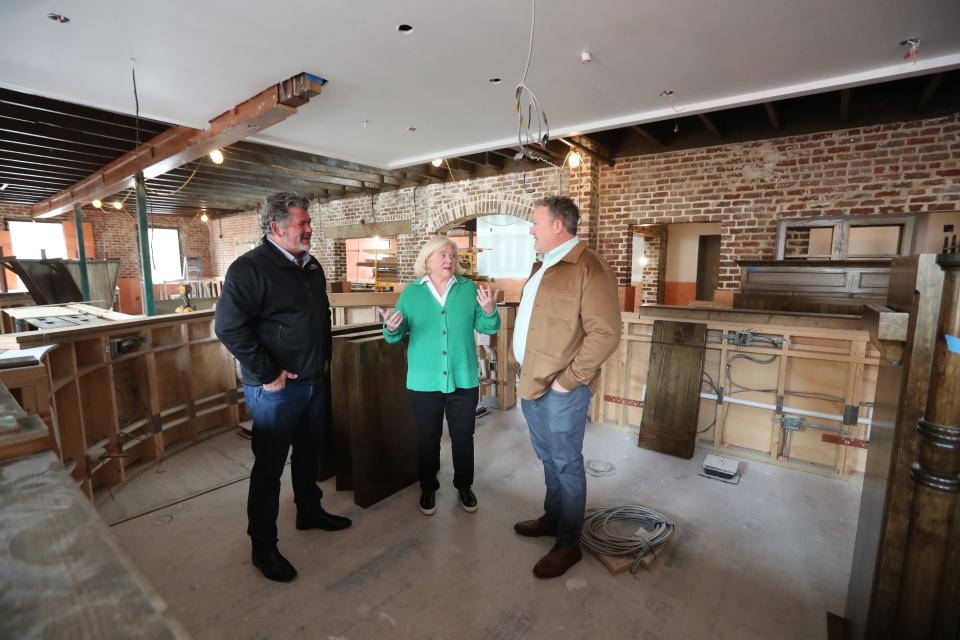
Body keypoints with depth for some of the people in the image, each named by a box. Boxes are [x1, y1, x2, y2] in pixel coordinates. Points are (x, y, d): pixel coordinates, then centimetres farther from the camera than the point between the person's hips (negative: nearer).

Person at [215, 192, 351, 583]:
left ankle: (310, 512, 43)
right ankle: (263, 547, 24)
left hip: (315, 382, 8)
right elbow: (229, 327, -22)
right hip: (276, 389, -7)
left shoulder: (311, 266, 9)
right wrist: (266, 374, -20)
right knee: (269, 467, 6)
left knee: (309, 453, 22)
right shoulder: (250, 267, -15)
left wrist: (325, 356, 14)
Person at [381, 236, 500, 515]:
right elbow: (397, 334, -2)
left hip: (463, 379, 1)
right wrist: (391, 329, -24)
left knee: (463, 436, 14)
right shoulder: (411, 292, 0)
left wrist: (489, 311, -22)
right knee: (427, 438, 14)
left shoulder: (468, 288, 1)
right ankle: (428, 488, 34)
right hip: (424, 382, 0)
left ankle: (464, 486, 34)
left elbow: (487, 327, -2)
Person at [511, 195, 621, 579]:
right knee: (548, 459, 22)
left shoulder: (589, 269, -16)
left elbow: (605, 334, -22)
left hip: (560, 390, -8)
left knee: (565, 465, 7)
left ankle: (568, 545, 25)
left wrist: (567, 379, -19)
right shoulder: (543, 266, 14)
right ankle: (552, 517, 43)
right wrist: (528, 372, 14)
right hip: (531, 383, 9)